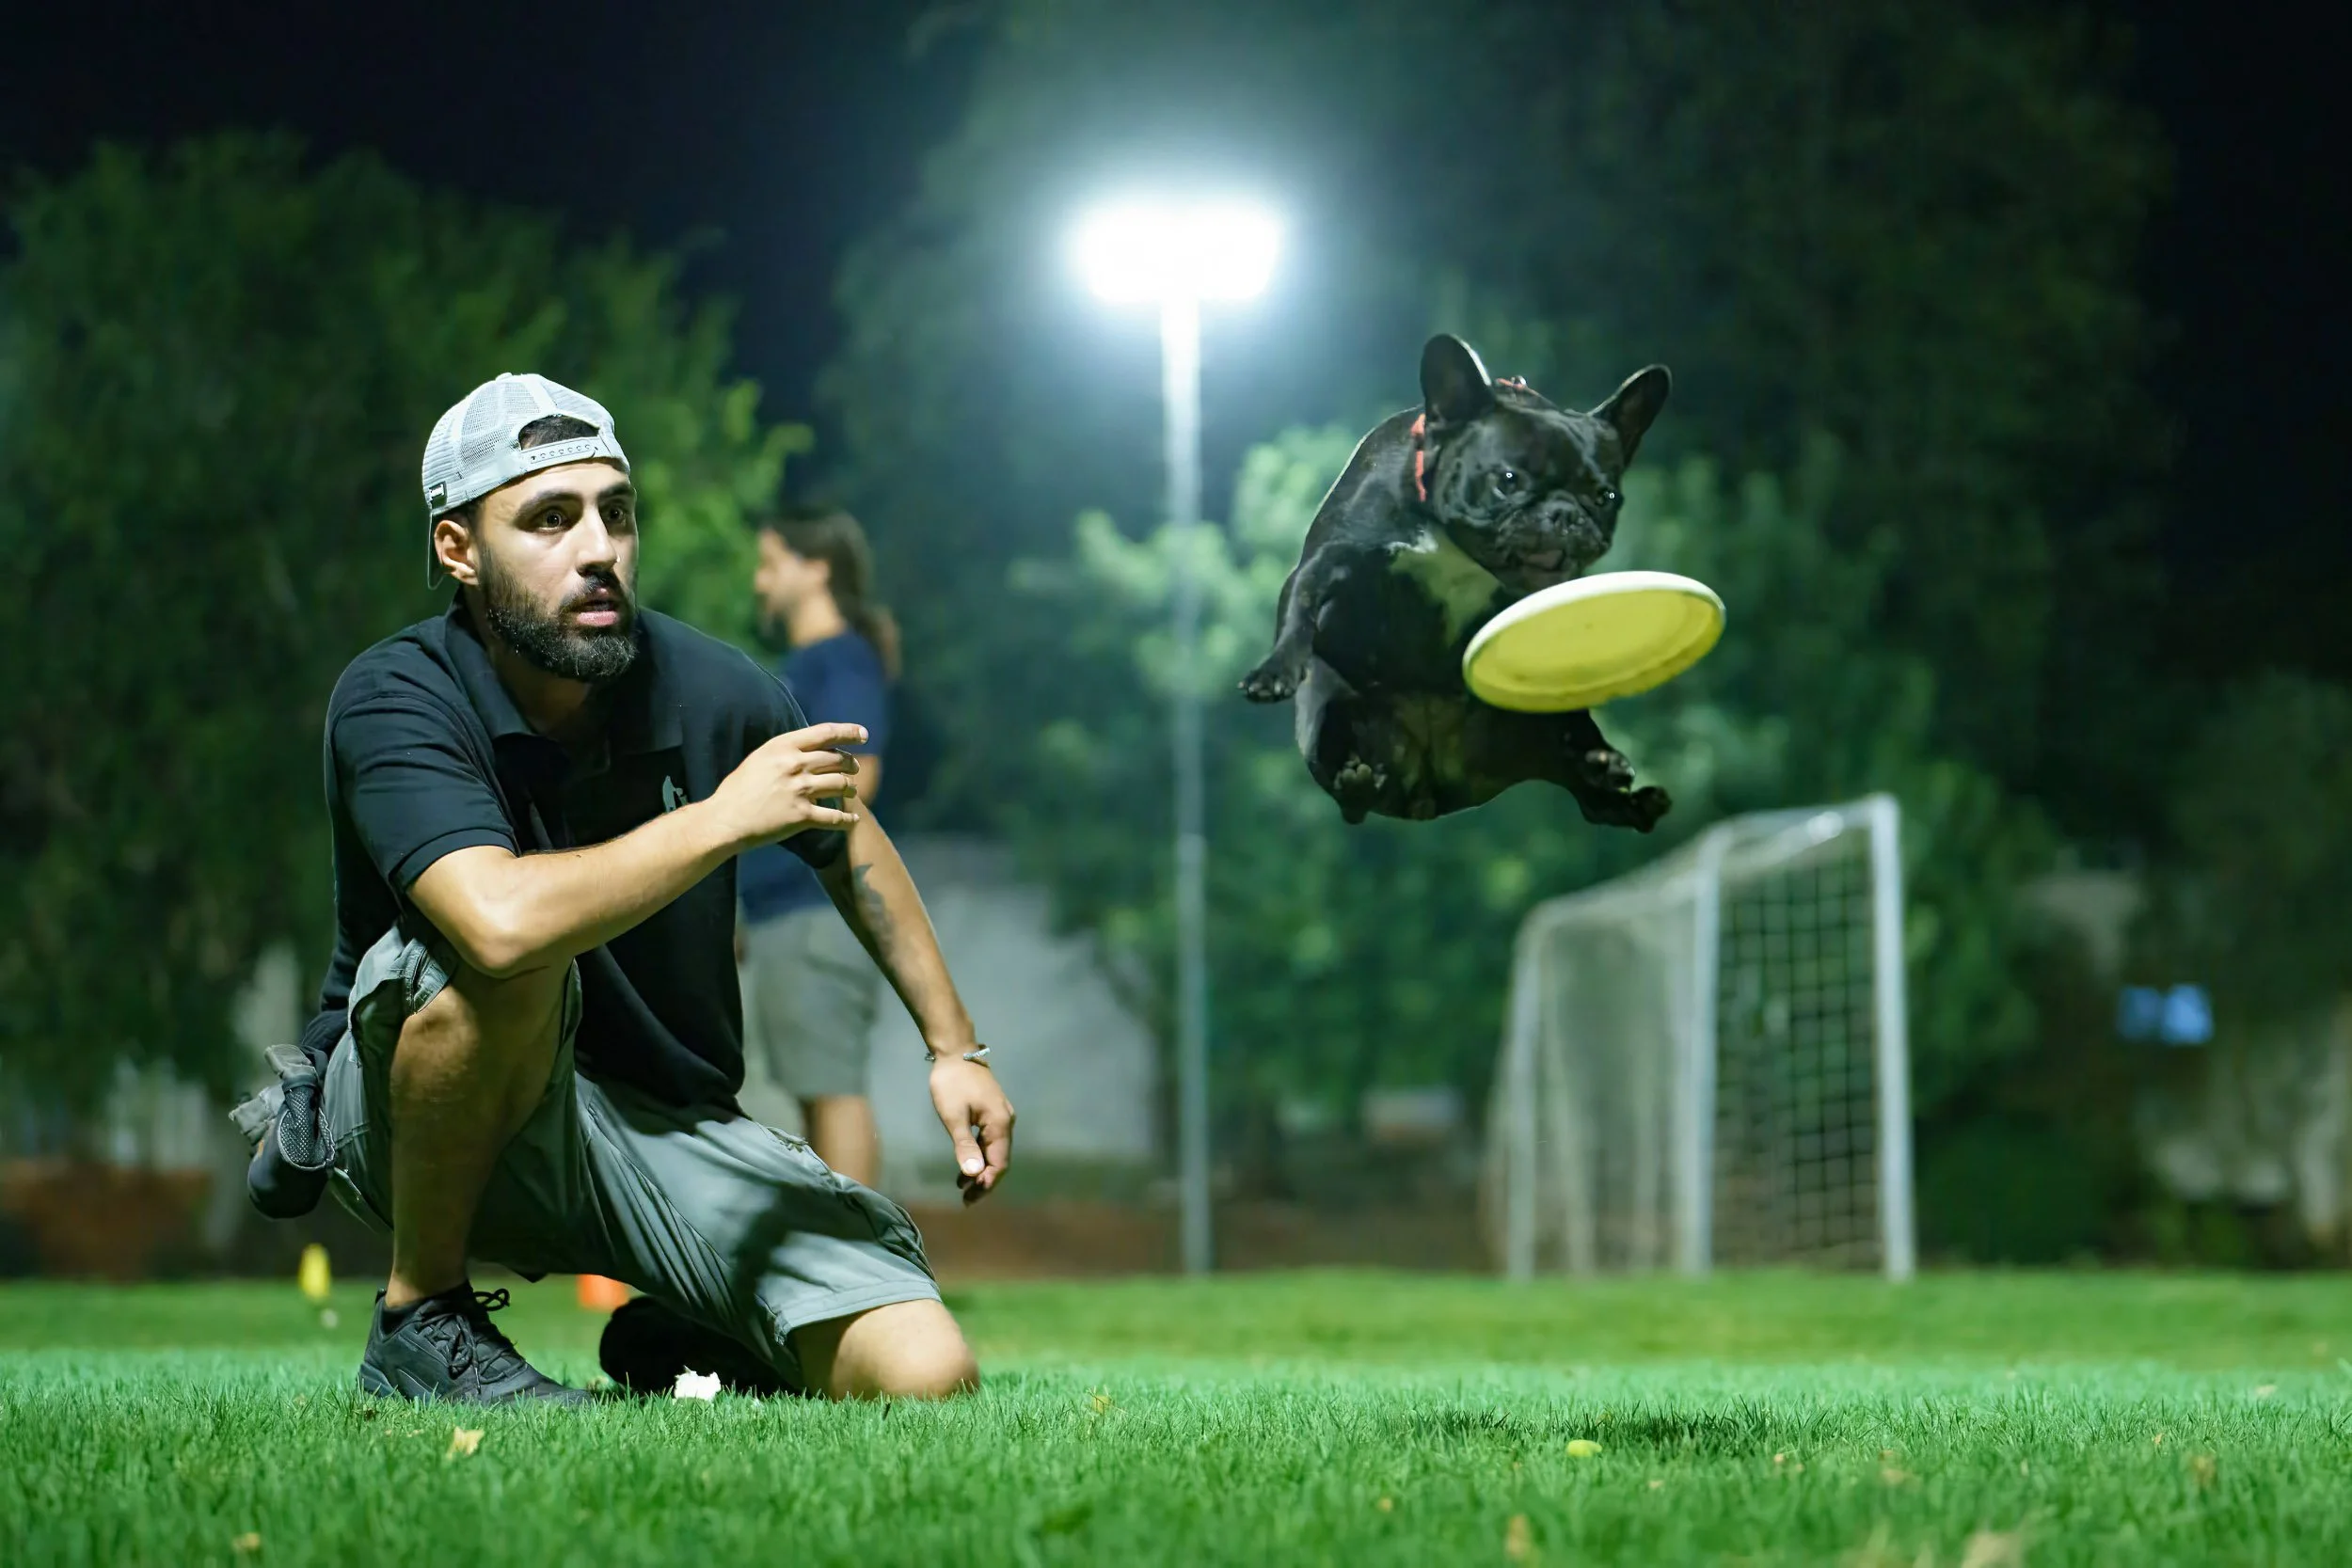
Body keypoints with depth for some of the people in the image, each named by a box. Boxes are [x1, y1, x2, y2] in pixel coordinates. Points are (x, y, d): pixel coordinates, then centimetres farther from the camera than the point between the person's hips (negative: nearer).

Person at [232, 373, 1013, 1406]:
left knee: (923, 1376, -17)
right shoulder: (391, 700, -21)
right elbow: (505, 921, -41)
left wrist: (955, 1048, 16)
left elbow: (847, 836, 15)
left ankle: (669, 1344, 16)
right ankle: (420, 1321, -17)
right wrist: (723, 817, -32)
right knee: (505, 960, -39)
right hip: (415, 1117, -4)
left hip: (665, 1128, 4)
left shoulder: (710, 692, -8)